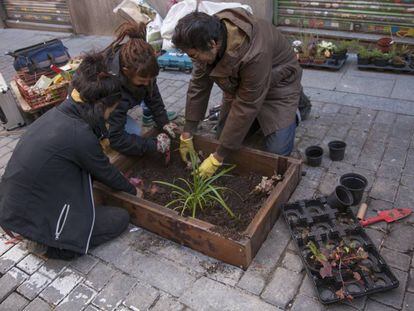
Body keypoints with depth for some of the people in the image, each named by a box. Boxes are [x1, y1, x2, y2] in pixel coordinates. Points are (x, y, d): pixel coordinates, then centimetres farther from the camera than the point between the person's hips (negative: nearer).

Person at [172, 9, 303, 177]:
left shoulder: (254, 54, -42)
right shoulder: (207, 35, -21)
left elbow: (246, 107, -36)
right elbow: (198, 85, -13)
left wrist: (217, 159, -30)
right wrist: (187, 135, -11)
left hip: (277, 84, -5)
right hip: (238, 84, 6)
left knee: (277, 151, -13)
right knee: (223, 137, 2)